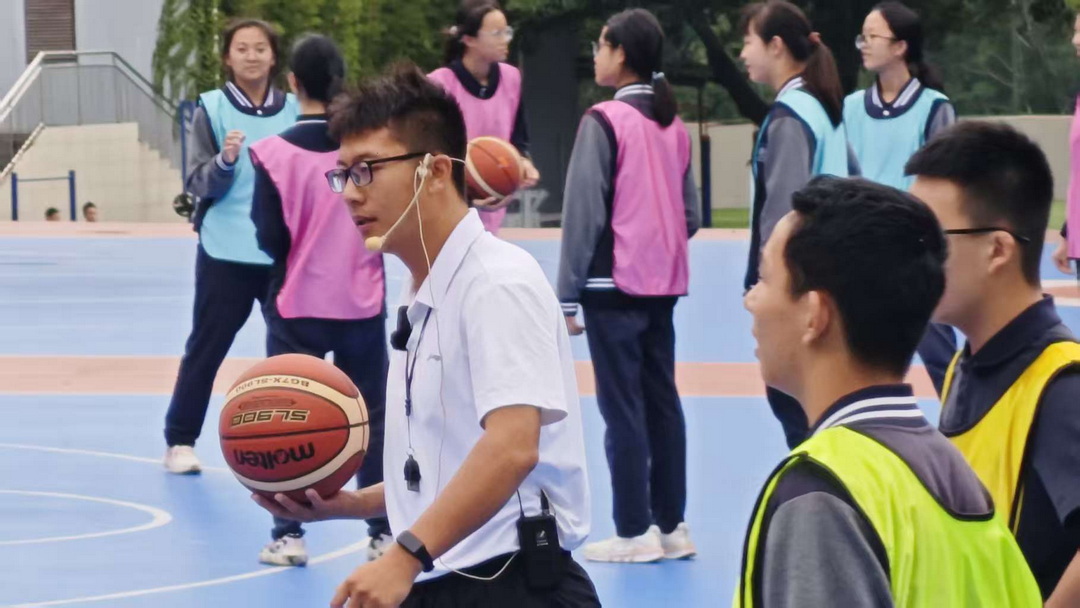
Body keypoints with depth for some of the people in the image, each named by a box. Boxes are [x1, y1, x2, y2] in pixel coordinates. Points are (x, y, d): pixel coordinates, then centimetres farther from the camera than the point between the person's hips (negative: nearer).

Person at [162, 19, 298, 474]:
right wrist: (225, 160, -24)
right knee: (206, 347, 3)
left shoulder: (293, 111, 4)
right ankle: (180, 442, 10)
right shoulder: (212, 107, -3)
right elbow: (198, 183, -6)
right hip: (226, 251, -2)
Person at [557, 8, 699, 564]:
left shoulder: (605, 121, -12)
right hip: (663, 288, 6)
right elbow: (691, 214, 11)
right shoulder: (674, 124, 7)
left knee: (623, 410, -1)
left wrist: (567, 297, -9)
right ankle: (671, 526, 15)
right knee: (663, 404, 11)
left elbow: (583, 213, -13)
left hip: (614, 288, -6)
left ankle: (634, 532, 2)